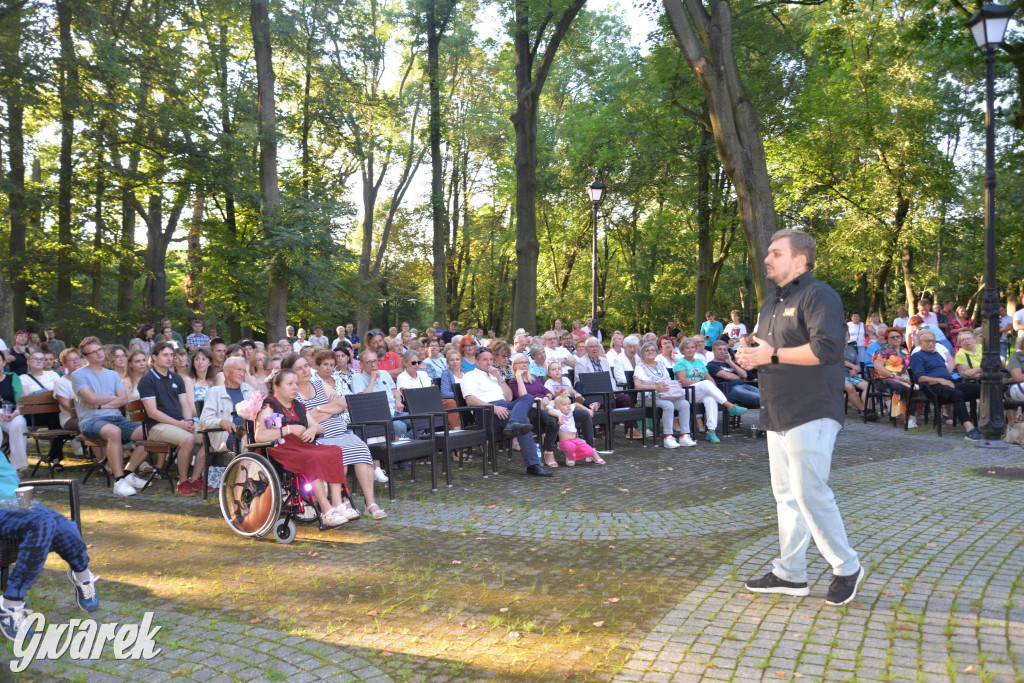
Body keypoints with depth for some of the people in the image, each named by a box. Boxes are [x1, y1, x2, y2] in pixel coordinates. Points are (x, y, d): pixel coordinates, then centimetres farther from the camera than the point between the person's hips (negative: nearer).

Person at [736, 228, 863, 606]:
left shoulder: (817, 295, -12)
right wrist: (749, 353, 5)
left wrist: (772, 355, -20)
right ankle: (790, 573, 21)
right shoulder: (773, 301, 19)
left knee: (810, 493, -9)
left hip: (811, 414, -9)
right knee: (786, 493, 12)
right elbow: (762, 346, 29)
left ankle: (847, 567, 9)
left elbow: (828, 348, -24)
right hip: (778, 415, 10)